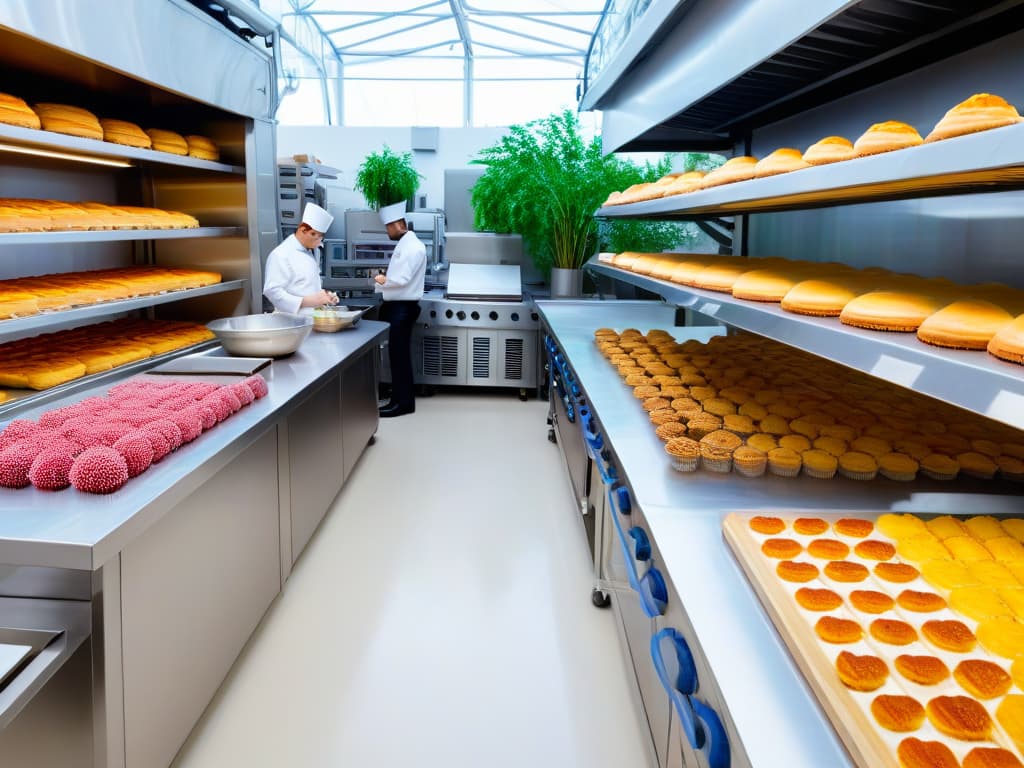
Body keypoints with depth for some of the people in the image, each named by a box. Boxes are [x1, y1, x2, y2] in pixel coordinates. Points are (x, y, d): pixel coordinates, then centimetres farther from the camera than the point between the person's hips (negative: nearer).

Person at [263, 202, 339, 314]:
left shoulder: (314, 251, 17)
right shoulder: (281, 255, -9)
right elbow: (272, 291, -16)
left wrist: (325, 295, 5)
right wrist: (308, 301, -21)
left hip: (313, 317, 7)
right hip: (293, 319, -7)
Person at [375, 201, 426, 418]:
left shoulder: (413, 247, -16)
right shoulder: (405, 244, 15)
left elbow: (402, 278, -23)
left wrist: (383, 281, -6)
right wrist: (384, 282, 1)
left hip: (403, 308, -10)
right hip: (397, 306, 10)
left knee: (399, 354, -4)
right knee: (398, 354, 14)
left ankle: (403, 402, 4)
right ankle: (403, 397, 23)